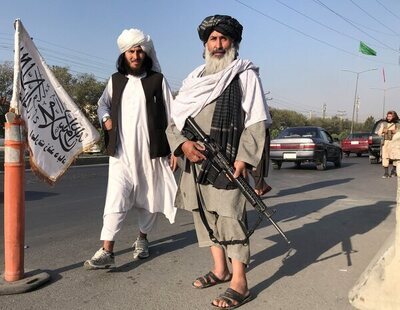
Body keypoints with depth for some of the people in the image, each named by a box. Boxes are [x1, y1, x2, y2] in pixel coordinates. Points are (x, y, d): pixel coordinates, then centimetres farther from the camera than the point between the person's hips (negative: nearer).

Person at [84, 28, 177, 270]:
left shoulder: (157, 80, 2)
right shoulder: (116, 80, 11)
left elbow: (170, 115, 1)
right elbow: (103, 103, 25)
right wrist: (106, 118, 2)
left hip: (151, 151, -1)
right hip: (121, 151, 1)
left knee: (149, 198, 10)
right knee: (116, 198, -8)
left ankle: (142, 238, 31)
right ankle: (107, 251, -6)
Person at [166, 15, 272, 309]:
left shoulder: (245, 75, 2)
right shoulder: (194, 79, 17)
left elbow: (256, 121, -6)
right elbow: (174, 120, 13)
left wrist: (243, 158, -18)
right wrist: (182, 142, -8)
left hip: (227, 161, -6)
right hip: (196, 161, 6)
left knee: (230, 216, -6)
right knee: (205, 214, 13)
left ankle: (239, 283, 5)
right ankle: (220, 269, 29)